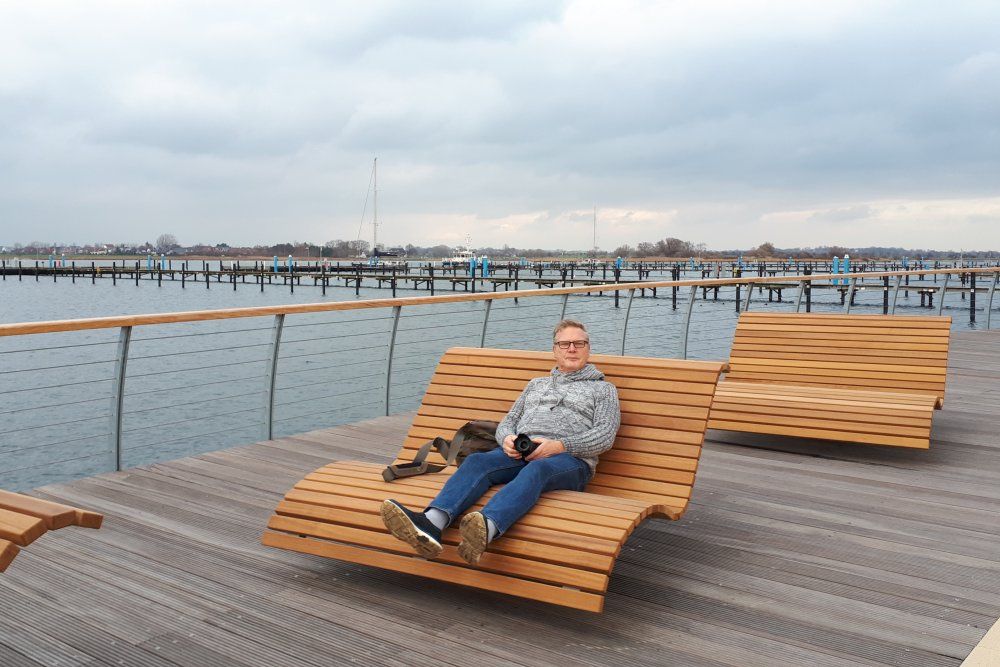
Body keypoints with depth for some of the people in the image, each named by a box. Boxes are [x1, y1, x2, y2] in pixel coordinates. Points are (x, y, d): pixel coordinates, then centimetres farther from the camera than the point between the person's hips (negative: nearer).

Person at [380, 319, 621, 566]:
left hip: (570, 459, -4)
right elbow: (507, 422, 25)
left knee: (536, 469, -40)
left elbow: (606, 436, 4)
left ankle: (486, 529, -68)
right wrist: (507, 439, -2)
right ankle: (431, 524, -54)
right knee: (477, 461, -29)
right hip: (519, 452, 4)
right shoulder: (536, 384, 33)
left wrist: (559, 446, -12)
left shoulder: (603, 388, 21)